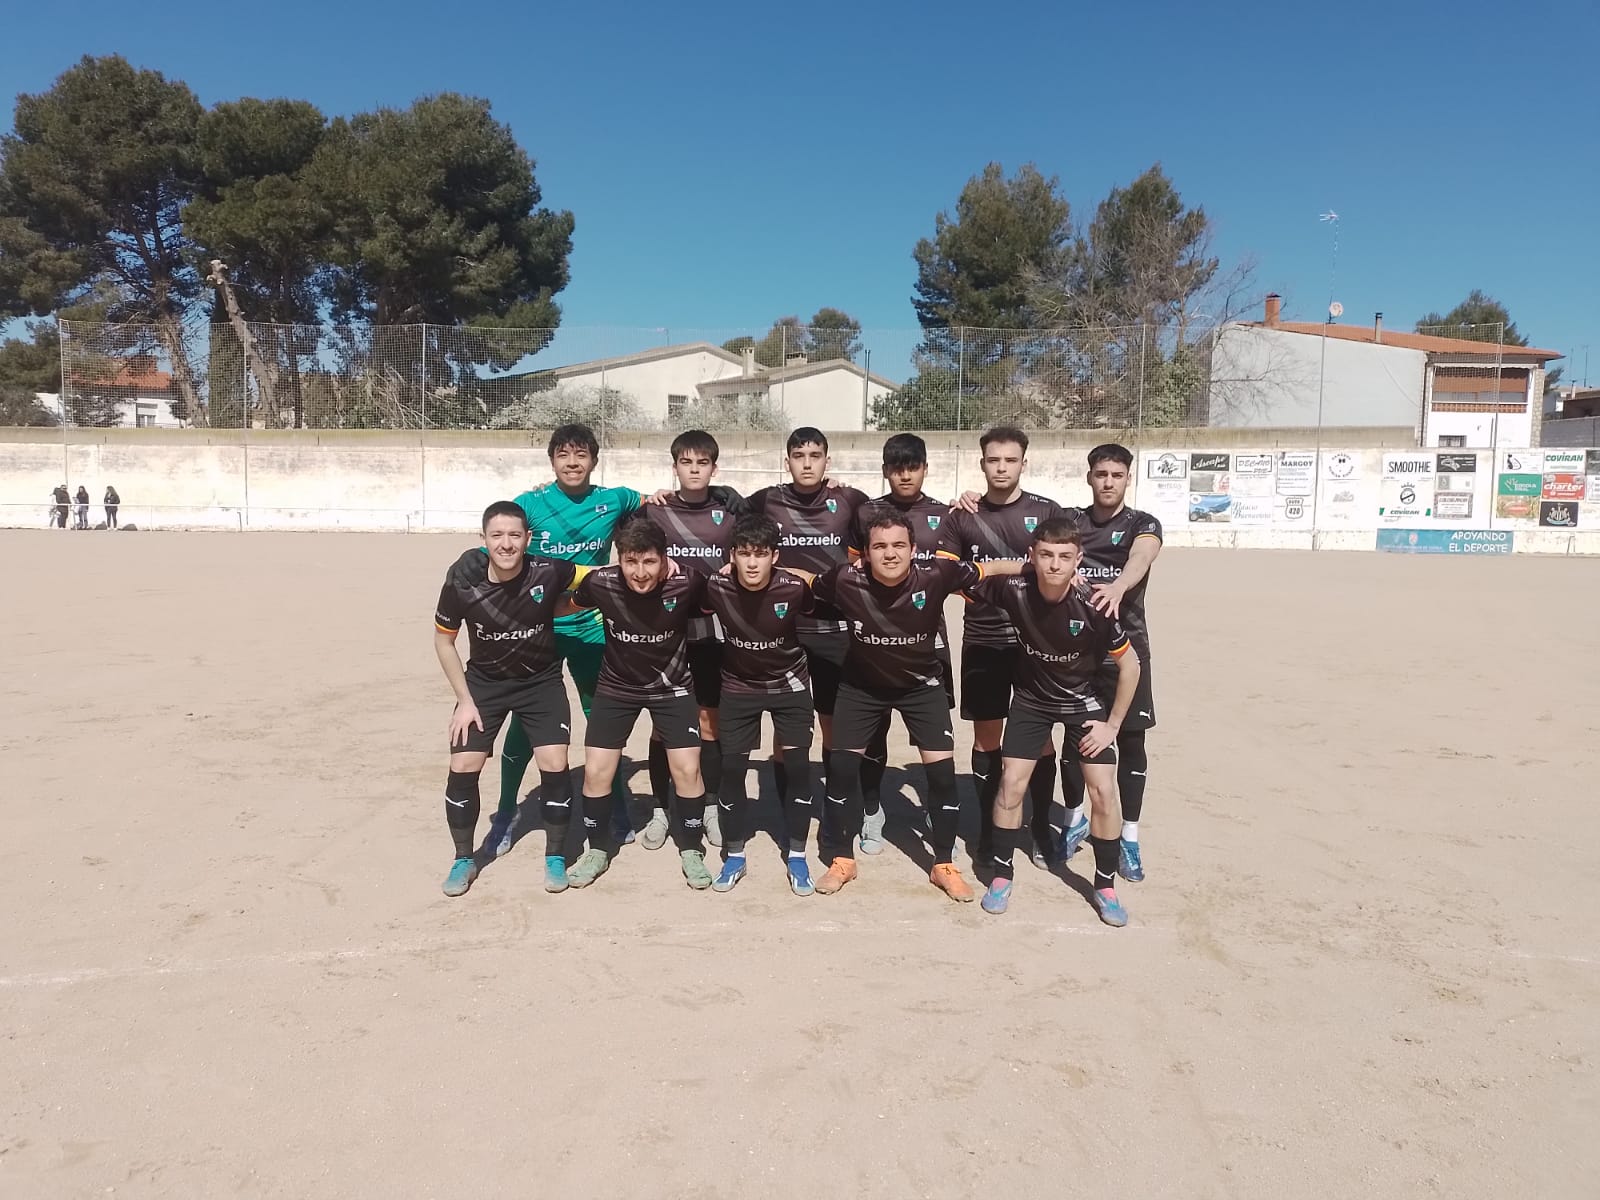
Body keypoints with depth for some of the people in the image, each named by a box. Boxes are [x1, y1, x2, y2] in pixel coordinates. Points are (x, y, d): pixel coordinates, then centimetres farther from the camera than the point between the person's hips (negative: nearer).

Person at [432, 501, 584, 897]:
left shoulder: (548, 572, -25)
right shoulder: (463, 581, -22)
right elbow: (443, 640, -6)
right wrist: (464, 700, -8)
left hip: (542, 680, -1)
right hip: (484, 682, 1)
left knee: (554, 766, -11)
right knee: (463, 767, -5)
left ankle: (555, 857, 11)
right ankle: (464, 860, 17)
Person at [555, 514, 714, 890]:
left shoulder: (687, 584, -26)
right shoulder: (600, 583, -24)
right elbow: (566, 607, 0)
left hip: (672, 686, -1)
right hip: (616, 686, 1)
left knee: (687, 770, -6)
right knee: (596, 771, -1)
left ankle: (691, 850, 18)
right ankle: (597, 849, 24)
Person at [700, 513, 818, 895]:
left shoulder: (794, 588, -25)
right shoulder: (717, 588, -23)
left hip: (789, 684, -1)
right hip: (738, 686, 1)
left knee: (797, 766, -1)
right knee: (732, 767, 1)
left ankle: (797, 856, 14)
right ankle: (734, 856, 18)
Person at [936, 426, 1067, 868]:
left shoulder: (1047, 512, 2)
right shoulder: (963, 517, 5)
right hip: (982, 642, 1)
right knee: (986, 736, 8)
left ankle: (1042, 828, 19)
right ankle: (988, 827, 22)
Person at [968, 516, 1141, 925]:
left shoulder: (1092, 608, -28)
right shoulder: (1015, 590, -25)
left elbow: (1129, 663, -13)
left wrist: (1113, 724, -11)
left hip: (1084, 703, -1)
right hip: (1030, 699, 1)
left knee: (1104, 792, -6)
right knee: (1011, 784, -5)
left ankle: (1105, 885, 14)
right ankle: (1002, 875, 15)